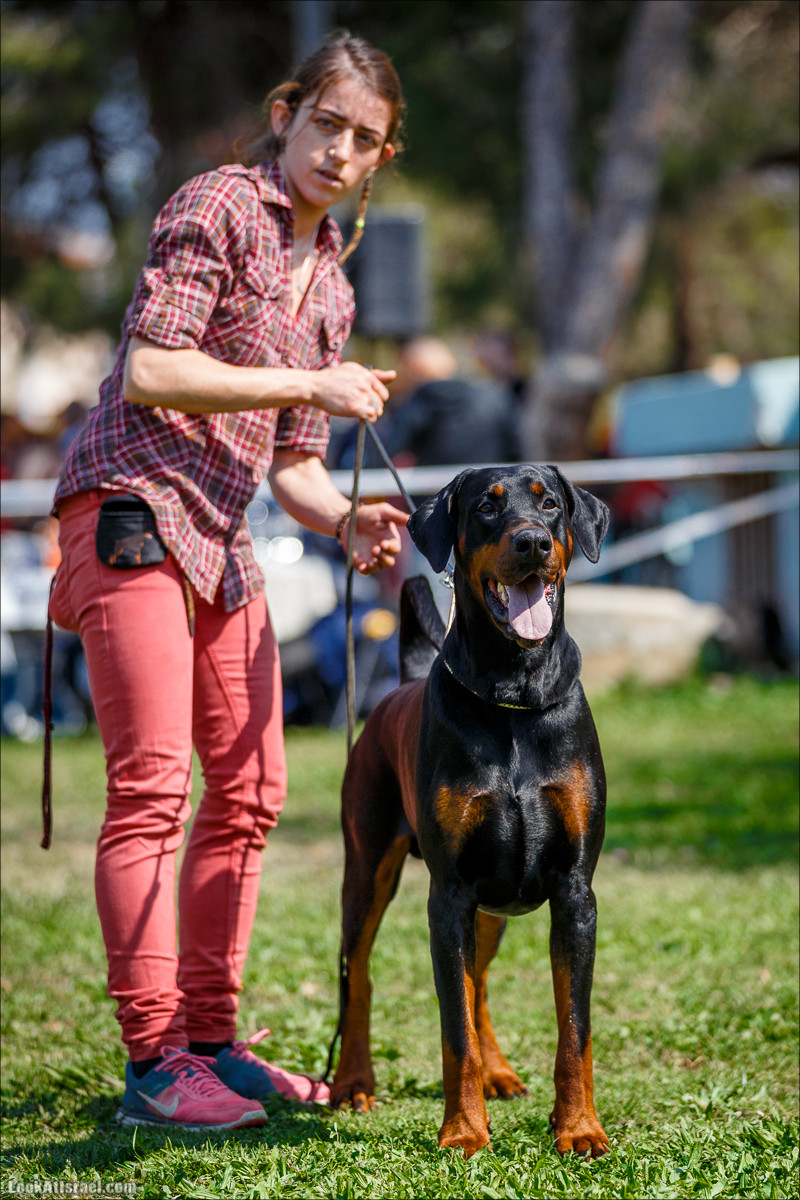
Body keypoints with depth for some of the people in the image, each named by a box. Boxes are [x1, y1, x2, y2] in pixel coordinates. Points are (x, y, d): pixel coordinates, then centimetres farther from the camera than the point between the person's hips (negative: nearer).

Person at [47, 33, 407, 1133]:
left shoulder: (329, 283, 19)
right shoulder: (217, 207, -5)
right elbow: (150, 371, -15)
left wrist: (347, 521, -1)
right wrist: (308, 383, -15)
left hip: (221, 537, 9)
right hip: (131, 507, -9)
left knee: (250, 791, 9)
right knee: (152, 785, -13)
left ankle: (209, 1038, 19)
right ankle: (152, 1063, -13)